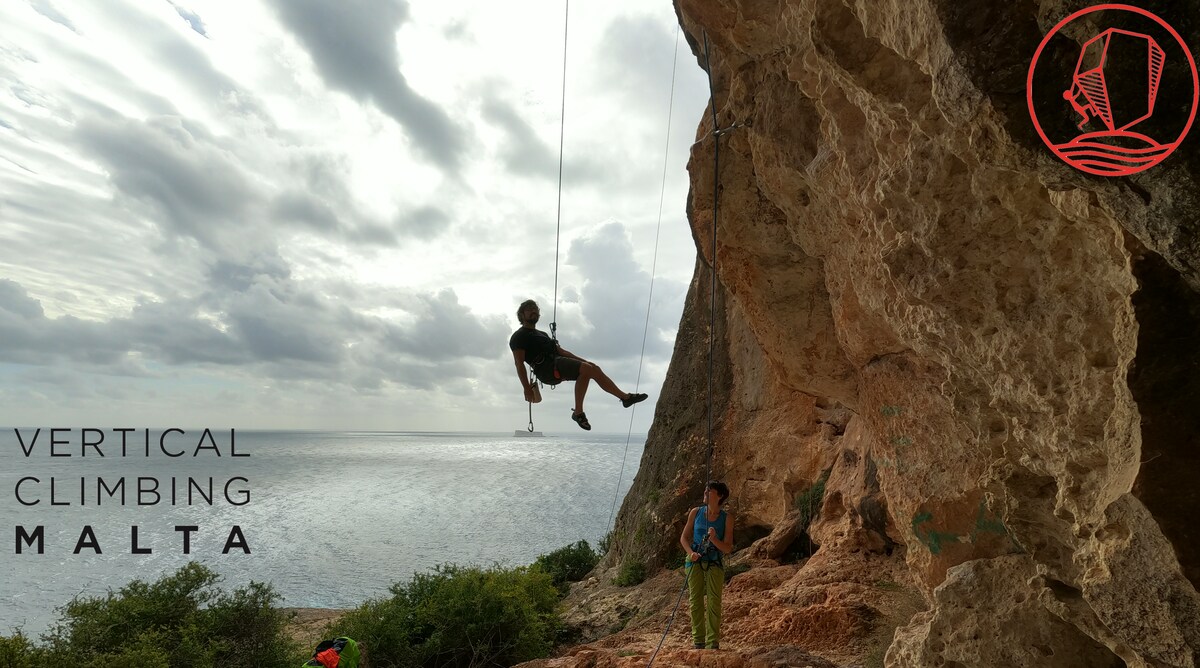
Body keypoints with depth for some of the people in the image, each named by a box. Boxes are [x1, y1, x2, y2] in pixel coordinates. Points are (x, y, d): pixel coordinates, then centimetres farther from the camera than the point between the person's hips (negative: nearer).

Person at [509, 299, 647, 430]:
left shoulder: (542, 334, 32)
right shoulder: (519, 337, 4)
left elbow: (560, 350, 29)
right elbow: (519, 363, -7)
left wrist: (583, 361, 19)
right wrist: (527, 388, -18)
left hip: (557, 364, 8)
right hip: (546, 368, -8)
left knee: (594, 368, -4)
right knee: (586, 369, -24)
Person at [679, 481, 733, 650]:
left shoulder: (726, 519, -5)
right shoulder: (696, 512, 0)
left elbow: (728, 549, -5)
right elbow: (684, 537, 6)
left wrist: (714, 539, -23)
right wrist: (691, 552, -12)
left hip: (715, 563, -1)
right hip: (695, 560, 1)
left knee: (714, 602, -5)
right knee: (696, 600, 2)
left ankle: (713, 642, 4)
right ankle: (698, 641, 12)